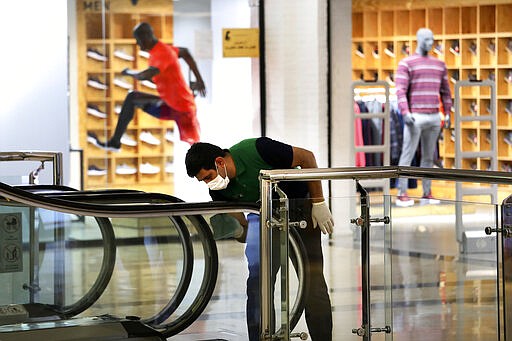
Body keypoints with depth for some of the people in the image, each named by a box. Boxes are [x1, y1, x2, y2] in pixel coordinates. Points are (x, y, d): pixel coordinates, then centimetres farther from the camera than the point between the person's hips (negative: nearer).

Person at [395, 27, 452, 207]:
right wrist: (405, 113, -23)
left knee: (428, 156, 8)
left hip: (434, 118, 6)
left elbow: (445, 91, 19)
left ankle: (427, 194, 13)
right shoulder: (406, 64, -4)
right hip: (415, 118, -6)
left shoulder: (439, 64, 14)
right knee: (407, 155, -7)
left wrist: (448, 114, 13)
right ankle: (402, 194, -6)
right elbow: (400, 90, -12)